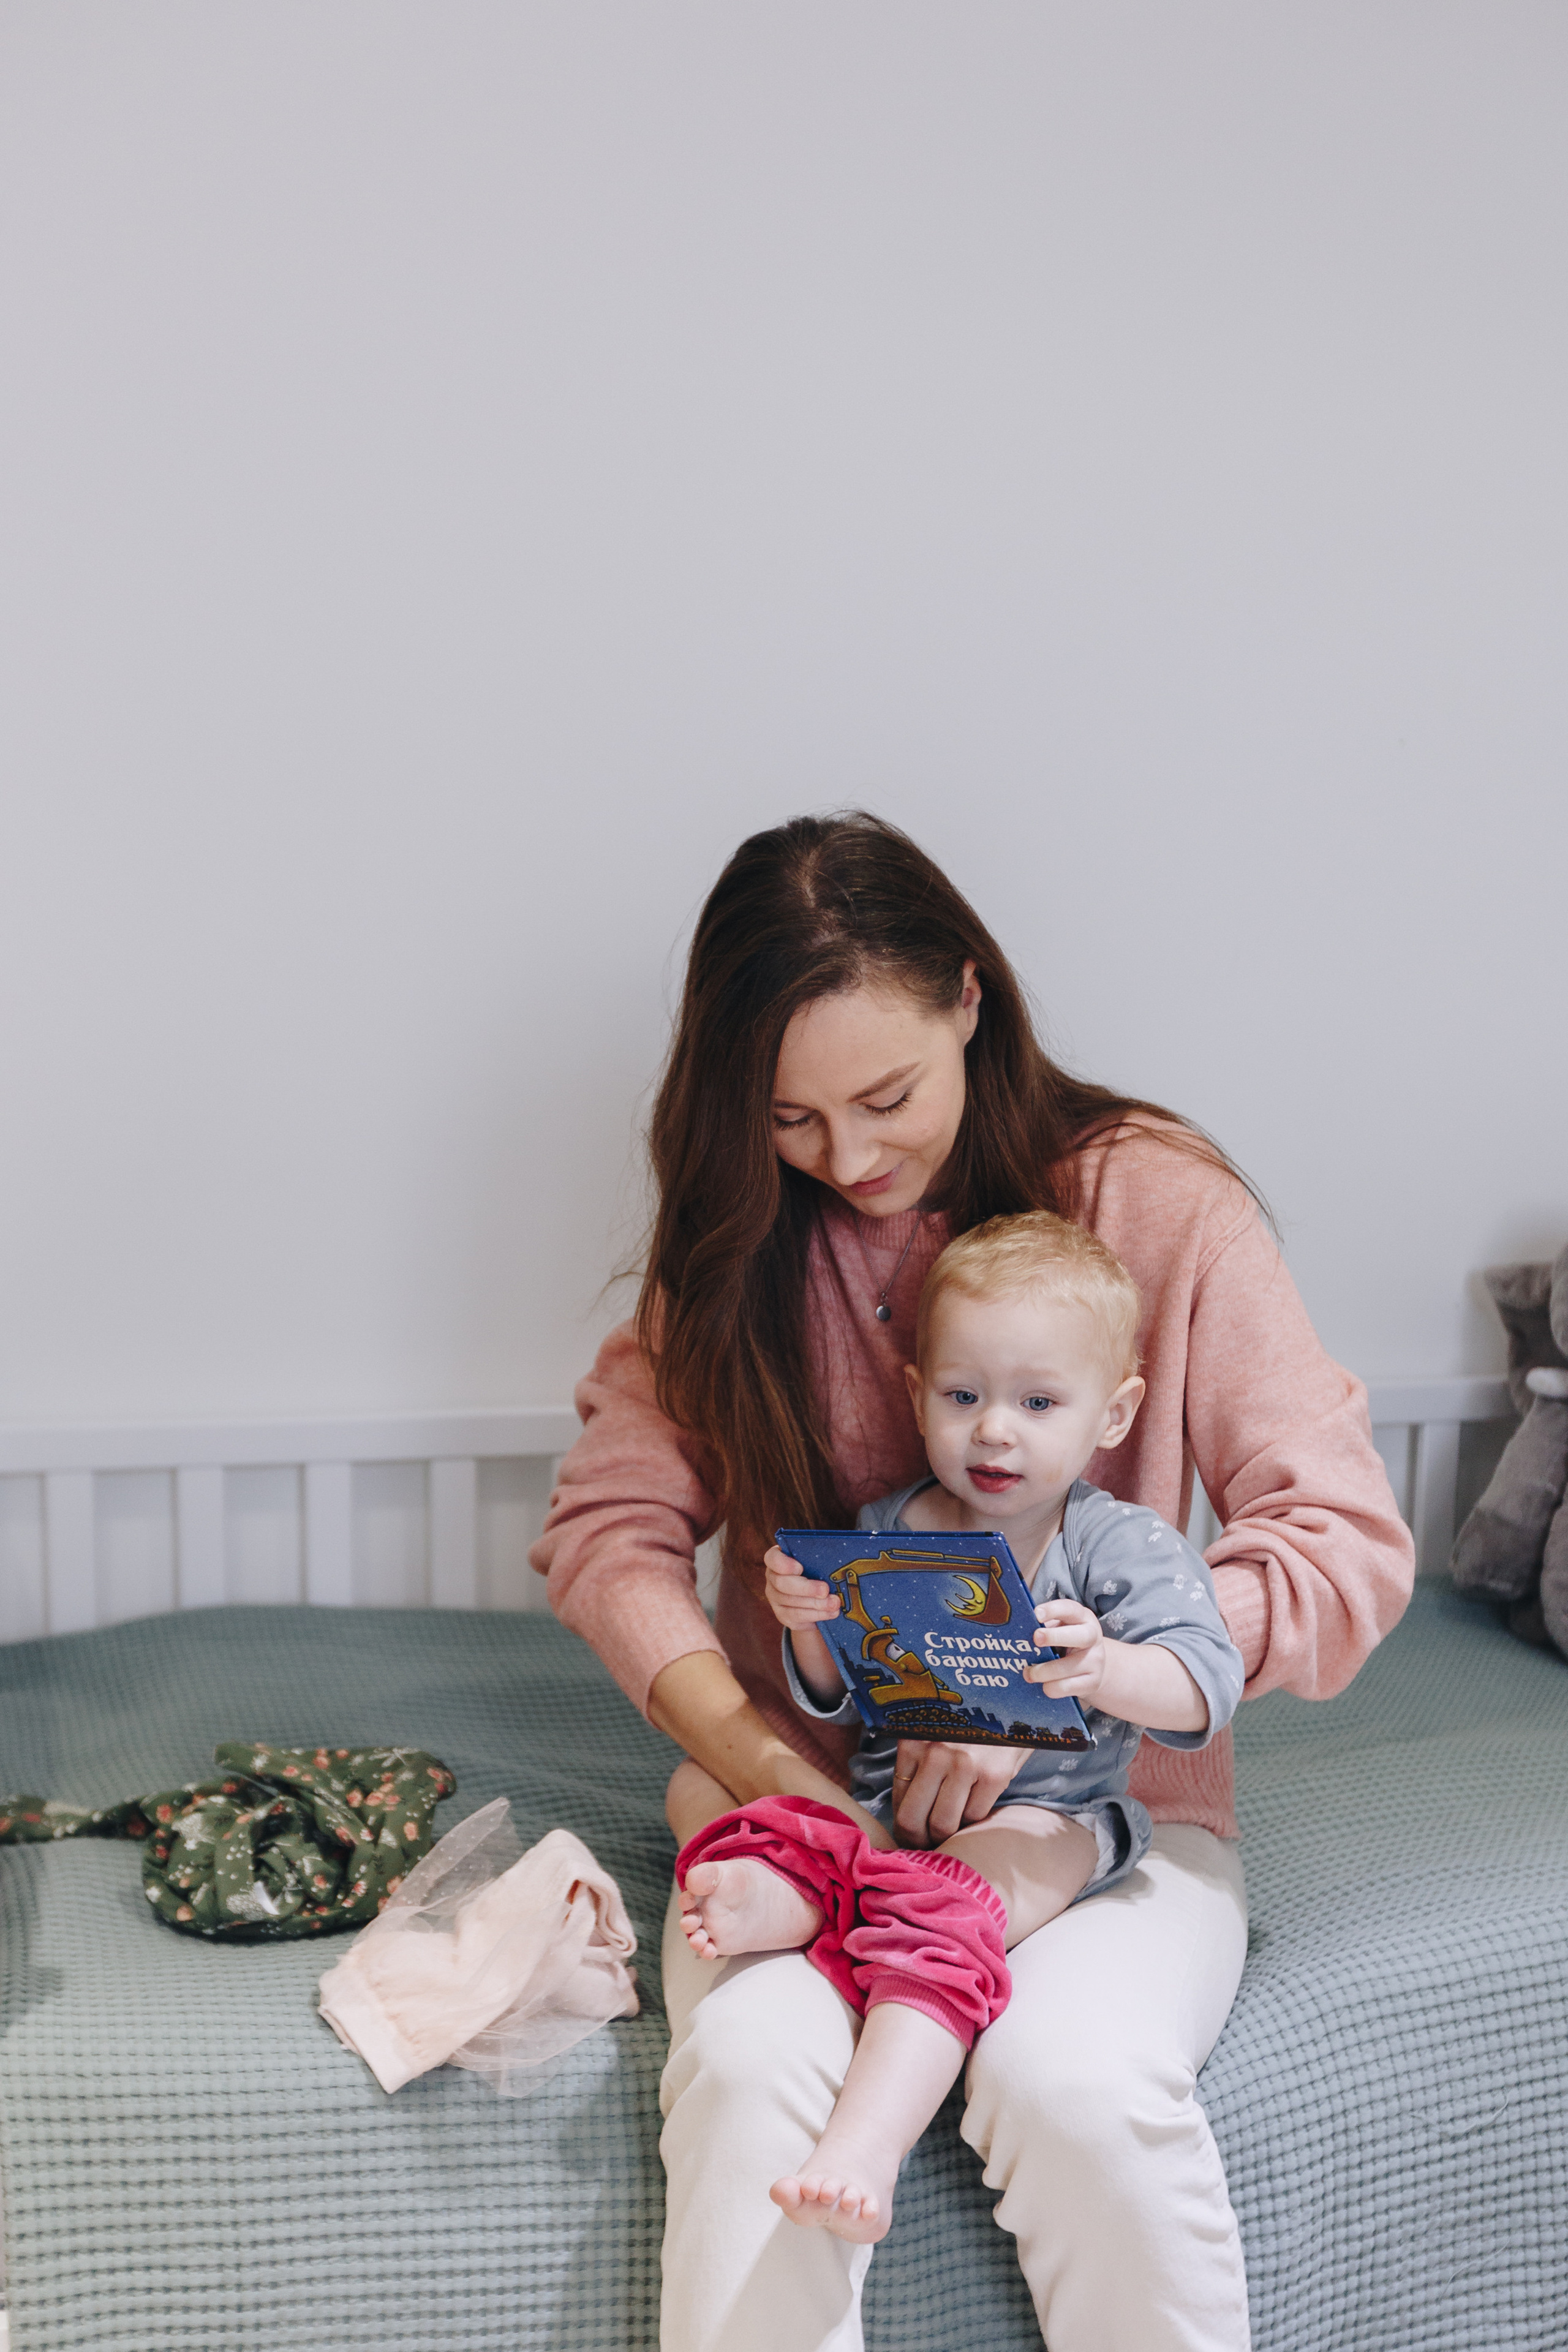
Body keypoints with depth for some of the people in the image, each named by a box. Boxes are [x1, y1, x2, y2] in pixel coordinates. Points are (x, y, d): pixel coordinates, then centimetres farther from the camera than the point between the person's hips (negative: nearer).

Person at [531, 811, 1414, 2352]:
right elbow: (613, 1519, -2)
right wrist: (757, 1762, -19)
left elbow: (1347, 1543, -10)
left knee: (1077, 2078, -30)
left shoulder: (1153, 1201, -7)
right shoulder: (740, 1236, 4)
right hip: (808, 1791, 2)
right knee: (754, 2062, -28)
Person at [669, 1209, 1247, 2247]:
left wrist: (1105, 1672, -37)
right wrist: (808, 1626, -11)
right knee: (700, 1775, -4)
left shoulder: (1120, 1547, -4)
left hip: (1044, 1816, -6)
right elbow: (835, 1702, 11)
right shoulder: (886, 1531, 7)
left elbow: (1205, 1686, -16)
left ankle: (864, 2144, -47)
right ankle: (796, 1885, -32)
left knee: (957, 1897, -38)